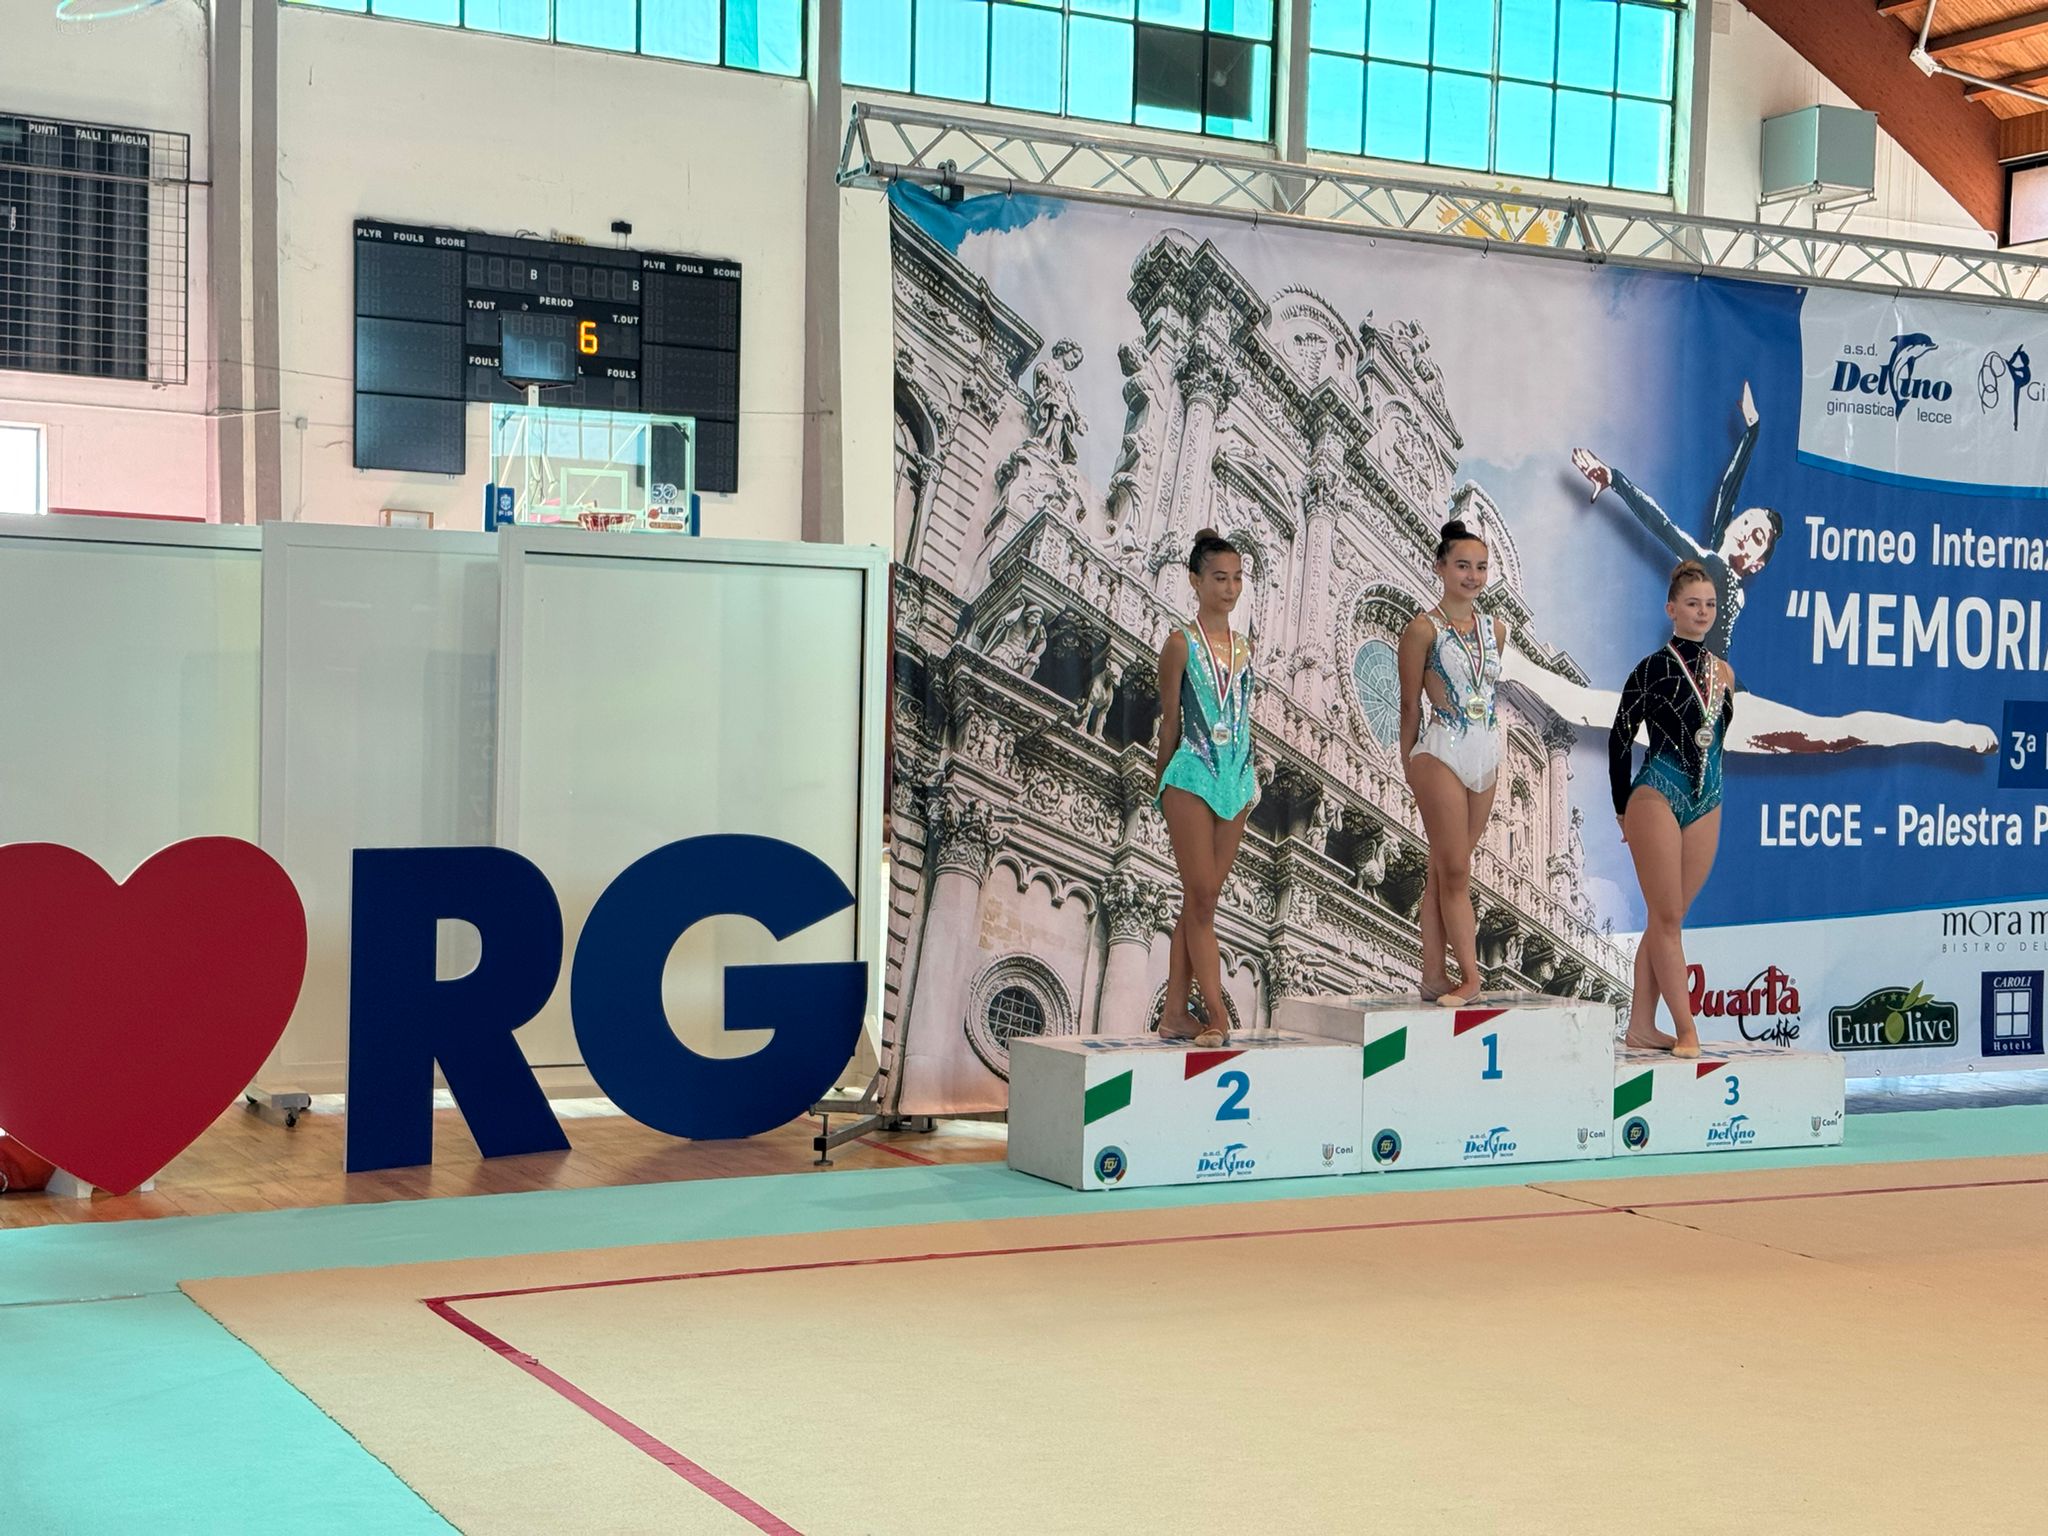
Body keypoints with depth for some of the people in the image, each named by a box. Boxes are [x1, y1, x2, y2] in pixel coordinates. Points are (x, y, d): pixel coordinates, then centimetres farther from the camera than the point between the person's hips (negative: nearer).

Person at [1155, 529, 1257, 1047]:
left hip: (1235, 780, 6)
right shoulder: (1182, 643, -3)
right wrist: (1164, 785, 1)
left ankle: (1176, 1013, 8)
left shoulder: (1244, 648, 13)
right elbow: (1170, 721, 0)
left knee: (1200, 901, 6)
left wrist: (1250, 776, 12)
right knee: (1201, 899, -6)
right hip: (1193, 776, -6)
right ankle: (1215, 1014, -5)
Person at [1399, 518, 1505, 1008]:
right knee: (1454, 871, -6)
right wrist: (1409, 767, -1)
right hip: (1441, 753, -6)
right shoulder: (1424, 628, -5)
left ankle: (1434, 976, 8)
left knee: (1444, 871, 8)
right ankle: (1470, 977, -4)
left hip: (1486, 755, 6)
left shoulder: (1495, 630, 12)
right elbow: (1410, 704, -2)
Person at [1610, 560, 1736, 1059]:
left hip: (1706, 805, 6)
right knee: (1667, 918, -5)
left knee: (1667, 919, 8)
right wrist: (1624, 809, 2)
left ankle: (1642, 1025, 13)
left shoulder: (1723, 672, 10)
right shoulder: (1655, 667, -7)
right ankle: (1686, 1030, -4)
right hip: (1658, 798, -6)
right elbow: (1620, 737, -2)